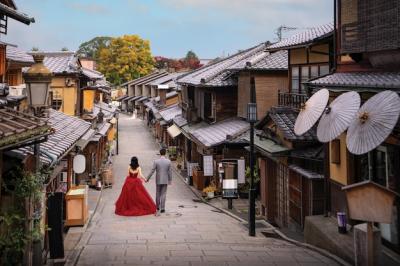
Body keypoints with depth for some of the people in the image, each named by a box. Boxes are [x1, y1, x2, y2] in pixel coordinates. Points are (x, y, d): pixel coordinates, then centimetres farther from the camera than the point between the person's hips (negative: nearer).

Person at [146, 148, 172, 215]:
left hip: (158, 180, 0)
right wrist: (170, 180, 8)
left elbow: (152, 171, -10)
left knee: (158, 194, 15)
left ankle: (158, 207, 28)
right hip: (165, 180, 0)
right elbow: (170, 172, -3)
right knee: (163, 194, 4)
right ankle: (162, 208, 0)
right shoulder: (168, 161, -7)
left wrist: (147, 178, 0)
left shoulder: (156, 161, -11)